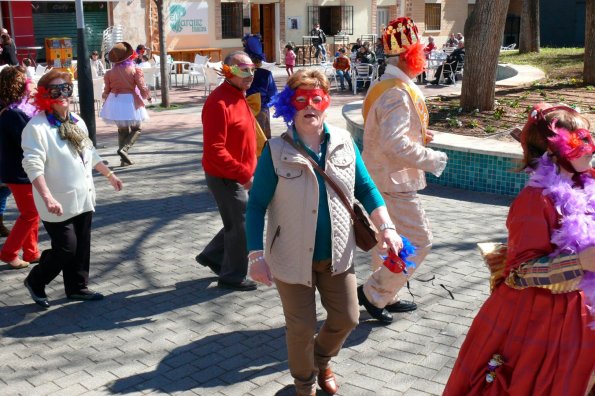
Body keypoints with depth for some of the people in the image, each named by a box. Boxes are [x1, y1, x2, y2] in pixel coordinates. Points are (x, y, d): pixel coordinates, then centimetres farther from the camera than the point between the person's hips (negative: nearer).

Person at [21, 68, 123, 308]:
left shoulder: (77, 122, 9)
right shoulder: (37, 127, -16)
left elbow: (90, 154, 22)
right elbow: (33, 165, -24)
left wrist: (109, 175, 25)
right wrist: (48, 198, -33)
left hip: (83, 198, 7)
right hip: (60, 203, -7)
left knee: (82, 247, 13)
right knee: (66, 249, -4)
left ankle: (77, 287, 29)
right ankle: (35, 282, 21)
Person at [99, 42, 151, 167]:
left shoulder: (110, 73, -1)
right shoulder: (135, 70, -9)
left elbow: (106, 91, 5)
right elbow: (142, 88, -10)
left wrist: (106, 98, 28)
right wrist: (148, 96, 11)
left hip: (115, 101, 4)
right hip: (129, 101, -4)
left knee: (122, 130, 19)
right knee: (136, 129, 13)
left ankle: (124, 159, 17)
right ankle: (124, 148, -12)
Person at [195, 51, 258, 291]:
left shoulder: (238, 97, 10)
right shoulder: (219, 103, -22)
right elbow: (214, 150, -27)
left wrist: (248, 170, 13)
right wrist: (243, 174, -24)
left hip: (239, 175, 9)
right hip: (225, 178, -9)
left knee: (237, 222, 20)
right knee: (240, 226, 2)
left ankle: (212, 255, 37)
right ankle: (233, 276, 19)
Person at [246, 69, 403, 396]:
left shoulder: (344, 142, -3)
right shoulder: (277, 151, -13)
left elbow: (365, 187, 5)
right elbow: (257, 205, -10)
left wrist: (386, 227, -6)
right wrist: (257, 255, -14)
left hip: (337, 254, 4)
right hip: (293, 257, -3)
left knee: (346, 318, 14)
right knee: (301, 327, 8)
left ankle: (321, 360, 47)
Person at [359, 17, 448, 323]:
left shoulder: (384, 86, 9)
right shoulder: (397, 93, -23)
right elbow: (395, 145, -32)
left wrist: (418, 135, 10)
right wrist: (431, 159, -20)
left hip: (381, 179, 10)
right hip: (394, 183, -10)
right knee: (418, 242, -2)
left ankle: (385, 297, 32)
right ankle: (373, 293, 7)